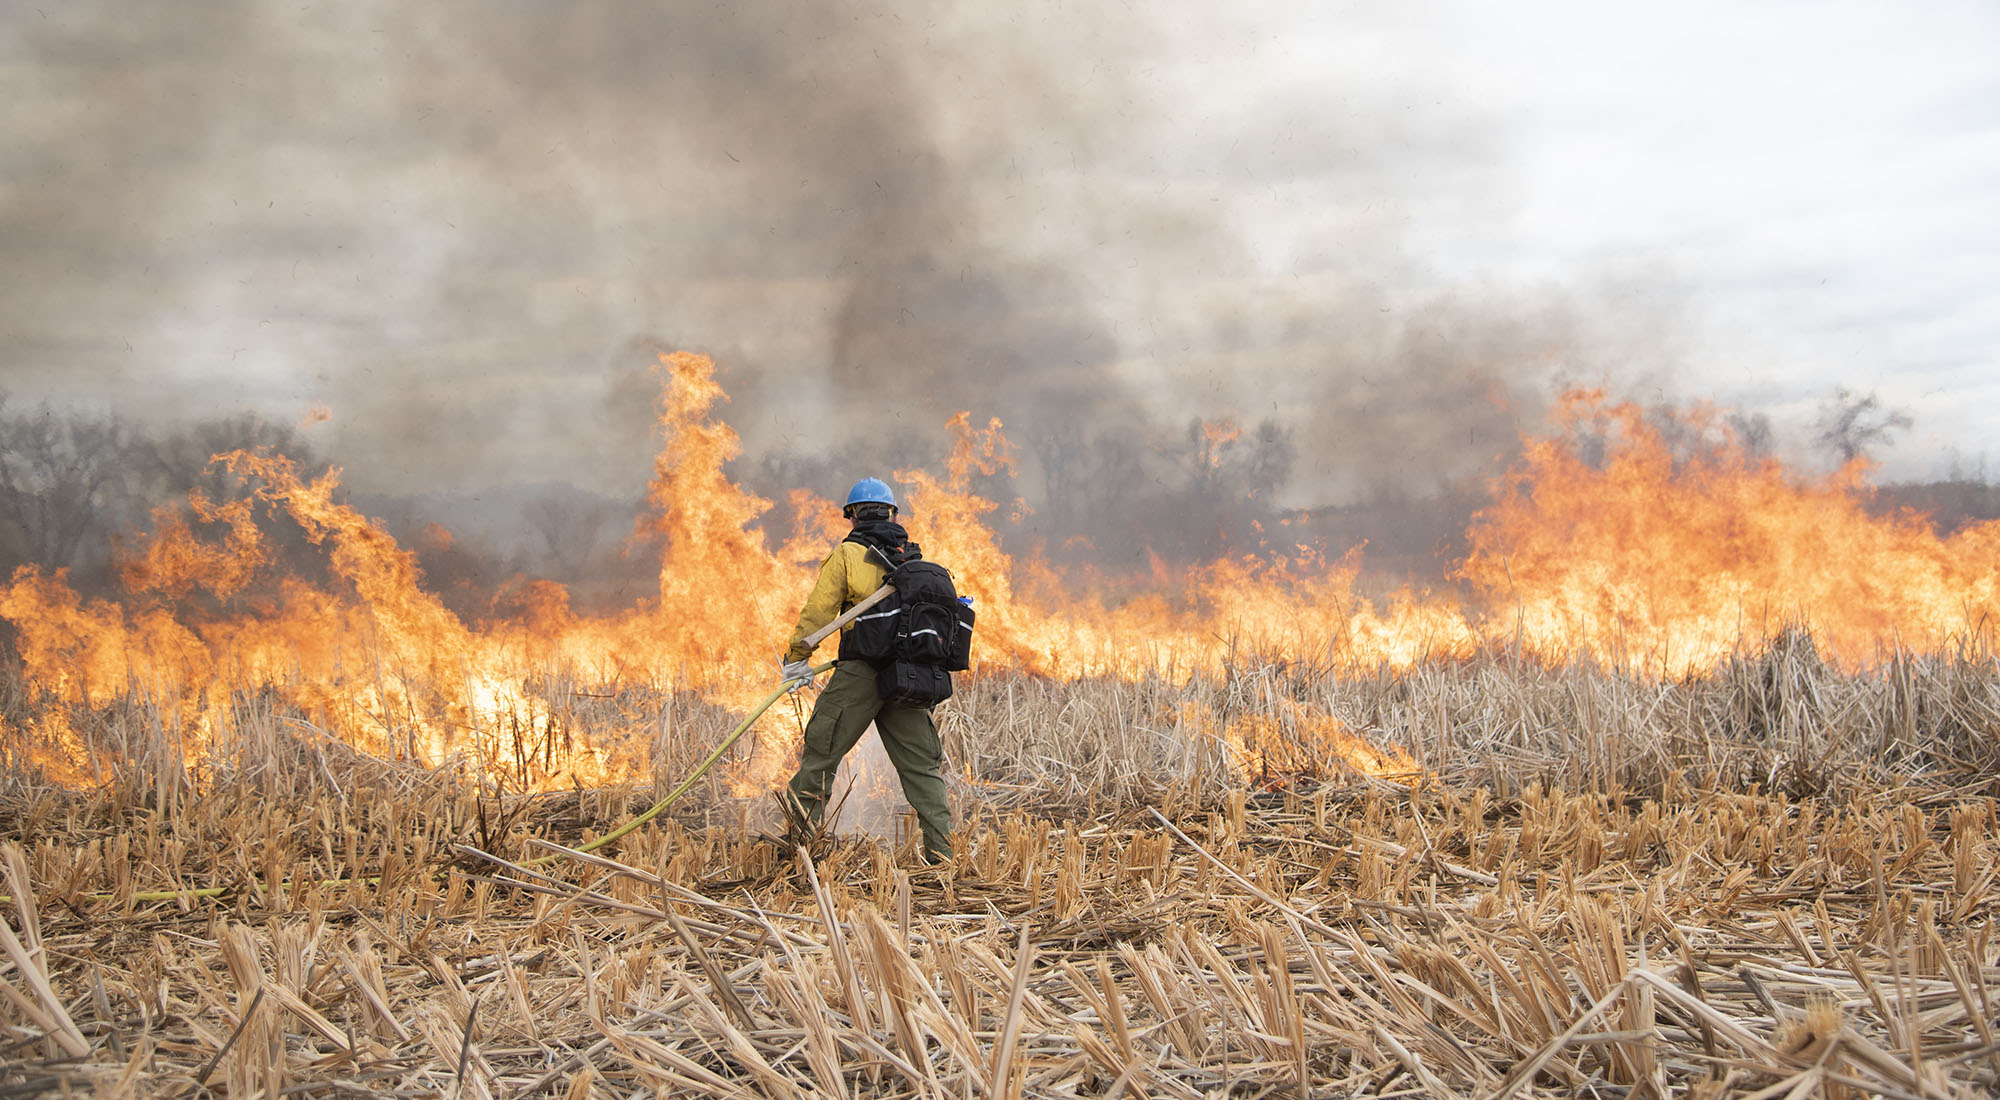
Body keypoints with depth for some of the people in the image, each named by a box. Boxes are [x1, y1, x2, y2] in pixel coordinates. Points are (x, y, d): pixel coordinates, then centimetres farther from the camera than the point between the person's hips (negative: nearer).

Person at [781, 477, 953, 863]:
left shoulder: (847, 555, -1)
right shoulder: (913, 557, 15)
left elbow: (818, 611, -6)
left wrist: (797, 657, 3)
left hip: (861, 672, -5)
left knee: (821, 753, 5)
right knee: (921, 765, 8)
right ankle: (941, 851, 4)